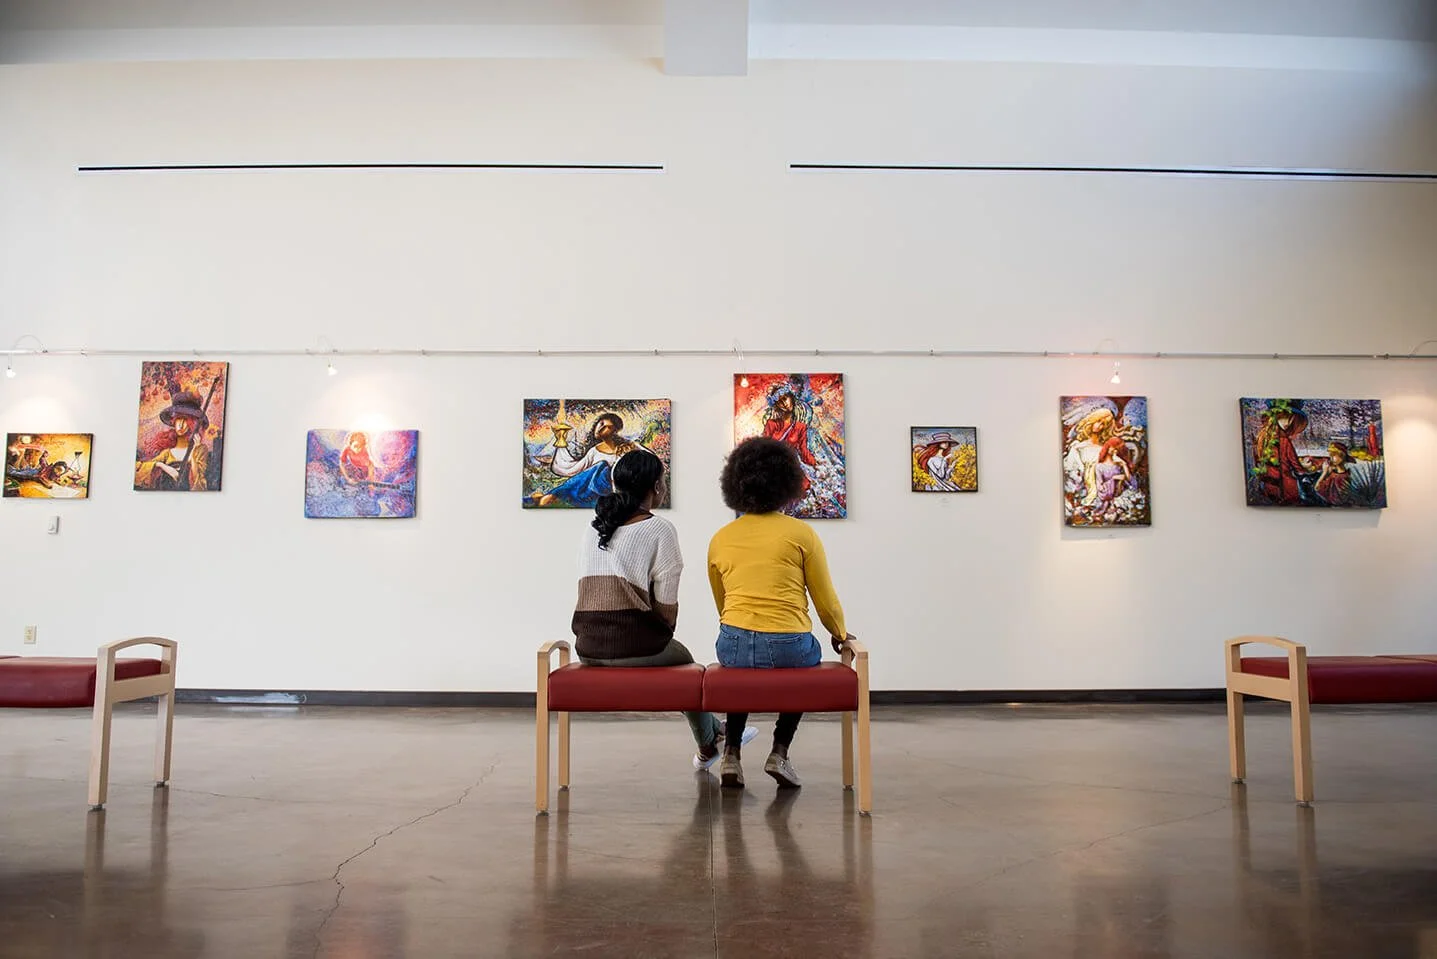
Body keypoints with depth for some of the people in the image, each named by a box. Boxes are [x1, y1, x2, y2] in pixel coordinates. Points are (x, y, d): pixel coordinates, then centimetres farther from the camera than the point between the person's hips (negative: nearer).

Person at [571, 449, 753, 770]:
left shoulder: (593, 527, 11)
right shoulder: (659, 529, -7)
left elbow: (593, 589, 14)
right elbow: (666, 606, -9)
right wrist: (662, 639, 12)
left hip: (587, 646, 6)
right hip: (631, 645, -6)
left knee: (672, 652, 31)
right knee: (683, 659, 26)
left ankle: (716, 735, 47)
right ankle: (708, 748, 44)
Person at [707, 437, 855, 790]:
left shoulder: (720, 539, 7)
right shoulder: (801, 533, -2)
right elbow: (826, 602, 4)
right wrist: (840, 635, 24)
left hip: (733, 648, 3)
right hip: (789, 648, -2)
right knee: (806, 664, 33)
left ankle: (732, 754, 24)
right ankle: (780, 753, 20)